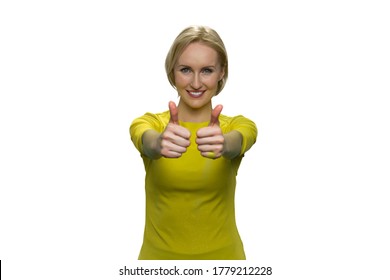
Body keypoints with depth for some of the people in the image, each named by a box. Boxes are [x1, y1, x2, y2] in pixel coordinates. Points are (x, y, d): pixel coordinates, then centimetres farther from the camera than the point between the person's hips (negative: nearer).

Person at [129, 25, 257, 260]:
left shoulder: (238, 126, -6)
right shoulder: (150, 124, -6)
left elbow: (236, 143, -29)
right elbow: (148, 142, -29)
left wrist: (223, 144, -51)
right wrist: (159, 144, -51)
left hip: (222, 257, 0)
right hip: (160, 255, 0)